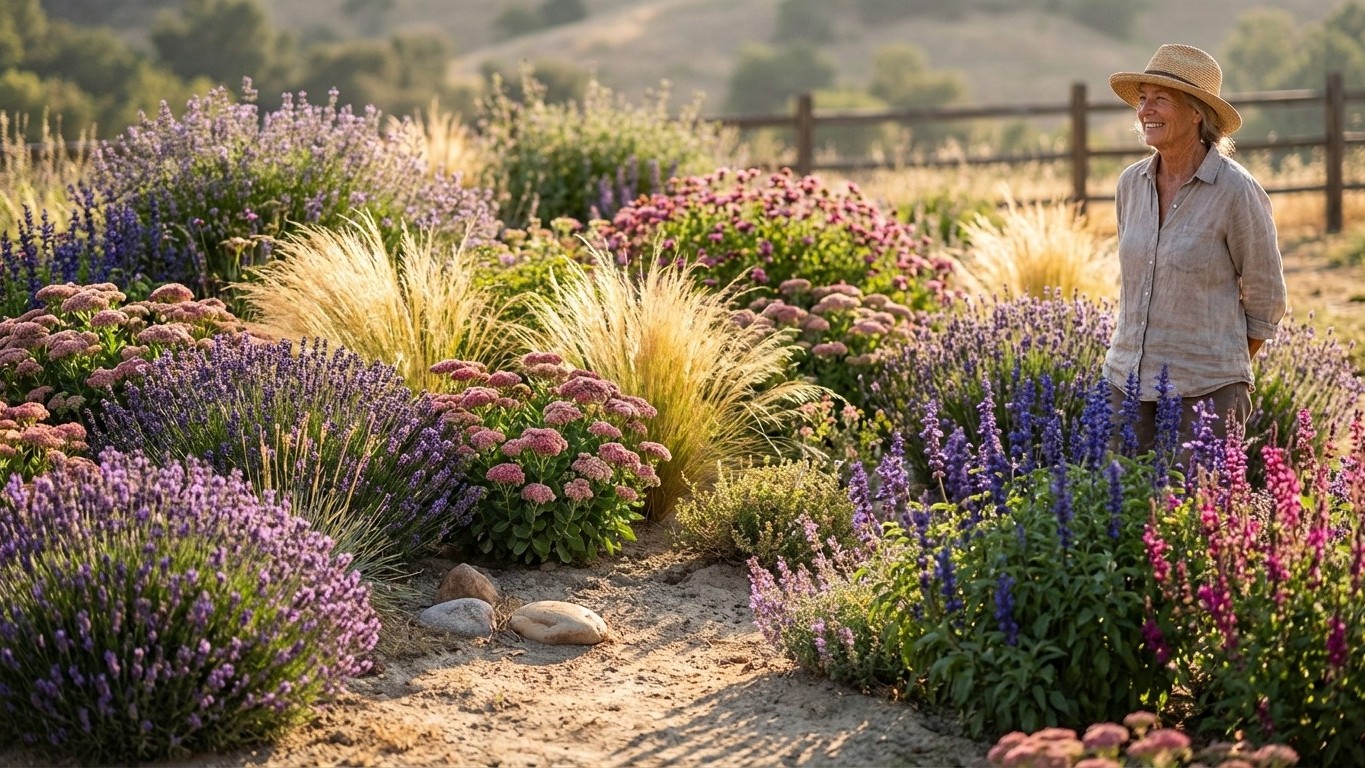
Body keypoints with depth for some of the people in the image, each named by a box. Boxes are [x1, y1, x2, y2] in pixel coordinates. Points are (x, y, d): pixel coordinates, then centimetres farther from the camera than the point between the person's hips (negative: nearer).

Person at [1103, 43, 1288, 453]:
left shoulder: (1236, 192, -11)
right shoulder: (1131, 184, 5)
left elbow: (1265, 302, -2)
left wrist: (1224, 369, 4)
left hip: (1205, 391, -5)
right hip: (1128, 383, 5)